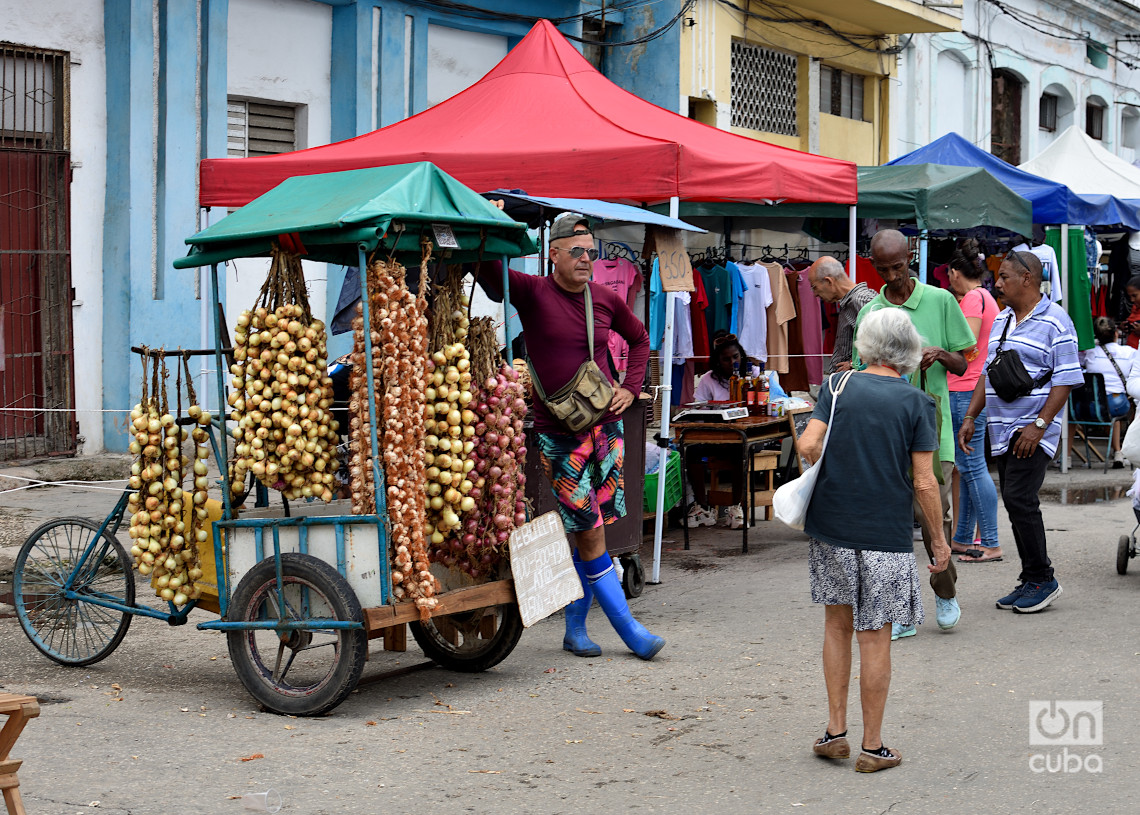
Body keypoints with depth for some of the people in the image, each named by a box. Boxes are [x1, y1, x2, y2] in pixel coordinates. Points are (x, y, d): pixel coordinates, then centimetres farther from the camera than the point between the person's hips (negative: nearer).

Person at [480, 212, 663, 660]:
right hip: (558, 433, -4)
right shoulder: (532, 293, -7)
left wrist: (630, 388, 11)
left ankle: (575, 629, 19)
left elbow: (639, 338, 22)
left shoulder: (606, 300, 5)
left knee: (589, 534, 8)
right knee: (590, 534, -5)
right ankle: (629, 629, 4)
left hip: (605, 424, 4)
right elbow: (484, 267, -13)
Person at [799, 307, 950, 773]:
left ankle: (835, 731, 17)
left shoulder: (838, 386, 0)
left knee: (837, 622, 17)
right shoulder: (916, 402, -5)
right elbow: (923, 483, -7)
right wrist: (939, 541, 3)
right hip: (886, 533, -2)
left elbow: (808, 445, -11)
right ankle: (873, 747, 12)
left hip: (831, 526, 2)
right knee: (874, 636, 5)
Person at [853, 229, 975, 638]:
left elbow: (962, 366, 7)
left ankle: (945, 591, 21)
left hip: (931, 425, -2)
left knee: (934, 518, -5)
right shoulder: (869, 313, 8)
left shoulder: (940, 301, 4)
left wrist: (941, 354, -13)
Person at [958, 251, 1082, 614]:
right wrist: (970, 417, 12)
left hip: (1033, 432, -8)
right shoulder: (1001, 319, 16)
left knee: (1019, 499, -14)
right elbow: (988, 374, 22)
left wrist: (1038, 425, -19)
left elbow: (1065, 381, -12)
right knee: (1016, 503, 7)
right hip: (1002, 431, 8)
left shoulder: (1055, 322, -8)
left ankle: (1042, 579, -3)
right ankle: (1031, 581, 14)